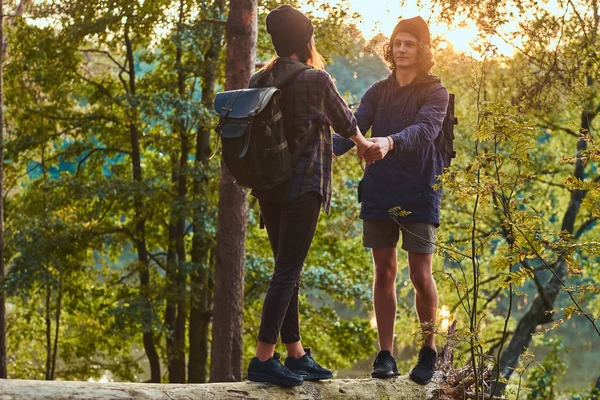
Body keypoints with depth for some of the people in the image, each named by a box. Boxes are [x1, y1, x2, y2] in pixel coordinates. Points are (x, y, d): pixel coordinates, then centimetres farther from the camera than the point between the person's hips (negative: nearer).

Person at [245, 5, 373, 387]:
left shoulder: (259, 80, 6)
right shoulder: (316, 79, -10)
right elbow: (344, 122, 5)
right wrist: (363, 144, 26)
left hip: (268, 186, 7)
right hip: (302, 185, -7)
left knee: (288, 270, 13)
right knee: (288, 271, -6)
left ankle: (296, 355, 18)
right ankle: (264, 358, -10)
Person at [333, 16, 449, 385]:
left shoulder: (435, 93, -3)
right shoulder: (379, 91, 10)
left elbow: (425, 129, -23)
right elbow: (354, 129, -1)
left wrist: (391, 142, -43)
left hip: (419, 193, -4)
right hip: (379, 191, 4)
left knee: (420, 275, -1)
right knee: (384, 272, 5)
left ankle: (429, 350, 16)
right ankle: (385, 355, 10)